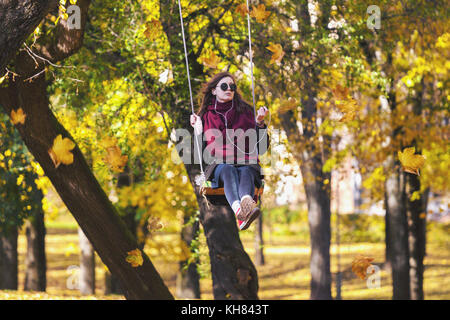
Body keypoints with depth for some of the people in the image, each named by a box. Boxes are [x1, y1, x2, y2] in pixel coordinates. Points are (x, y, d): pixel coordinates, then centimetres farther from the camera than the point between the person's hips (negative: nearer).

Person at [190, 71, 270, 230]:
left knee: (246, 172, -36)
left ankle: (246, 203, -72)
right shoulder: (206, 116, 16)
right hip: (218, 165, -1)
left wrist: (260, 123, -2)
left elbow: (262, 147, 12)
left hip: (247, 164, 1)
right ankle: (239, 210, -69)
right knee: (228, 171, -37)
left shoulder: (245, 111, 16)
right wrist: (198, 131, 0)